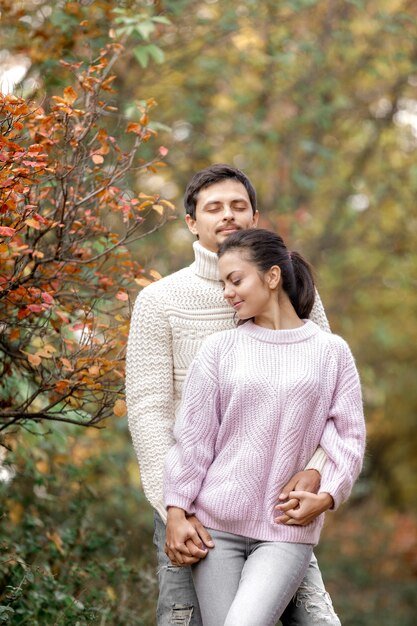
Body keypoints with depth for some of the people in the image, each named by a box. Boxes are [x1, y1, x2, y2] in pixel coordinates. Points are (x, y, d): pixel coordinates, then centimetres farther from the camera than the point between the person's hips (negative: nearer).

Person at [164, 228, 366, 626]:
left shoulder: (331, 352, 6)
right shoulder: (220, 349, 6)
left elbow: (348, 436, 5)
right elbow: (192, 436, 5)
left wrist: (329, 493, -11)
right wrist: (176, 511, 0)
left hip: (288, 530, -1)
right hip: (216, 521, 2)